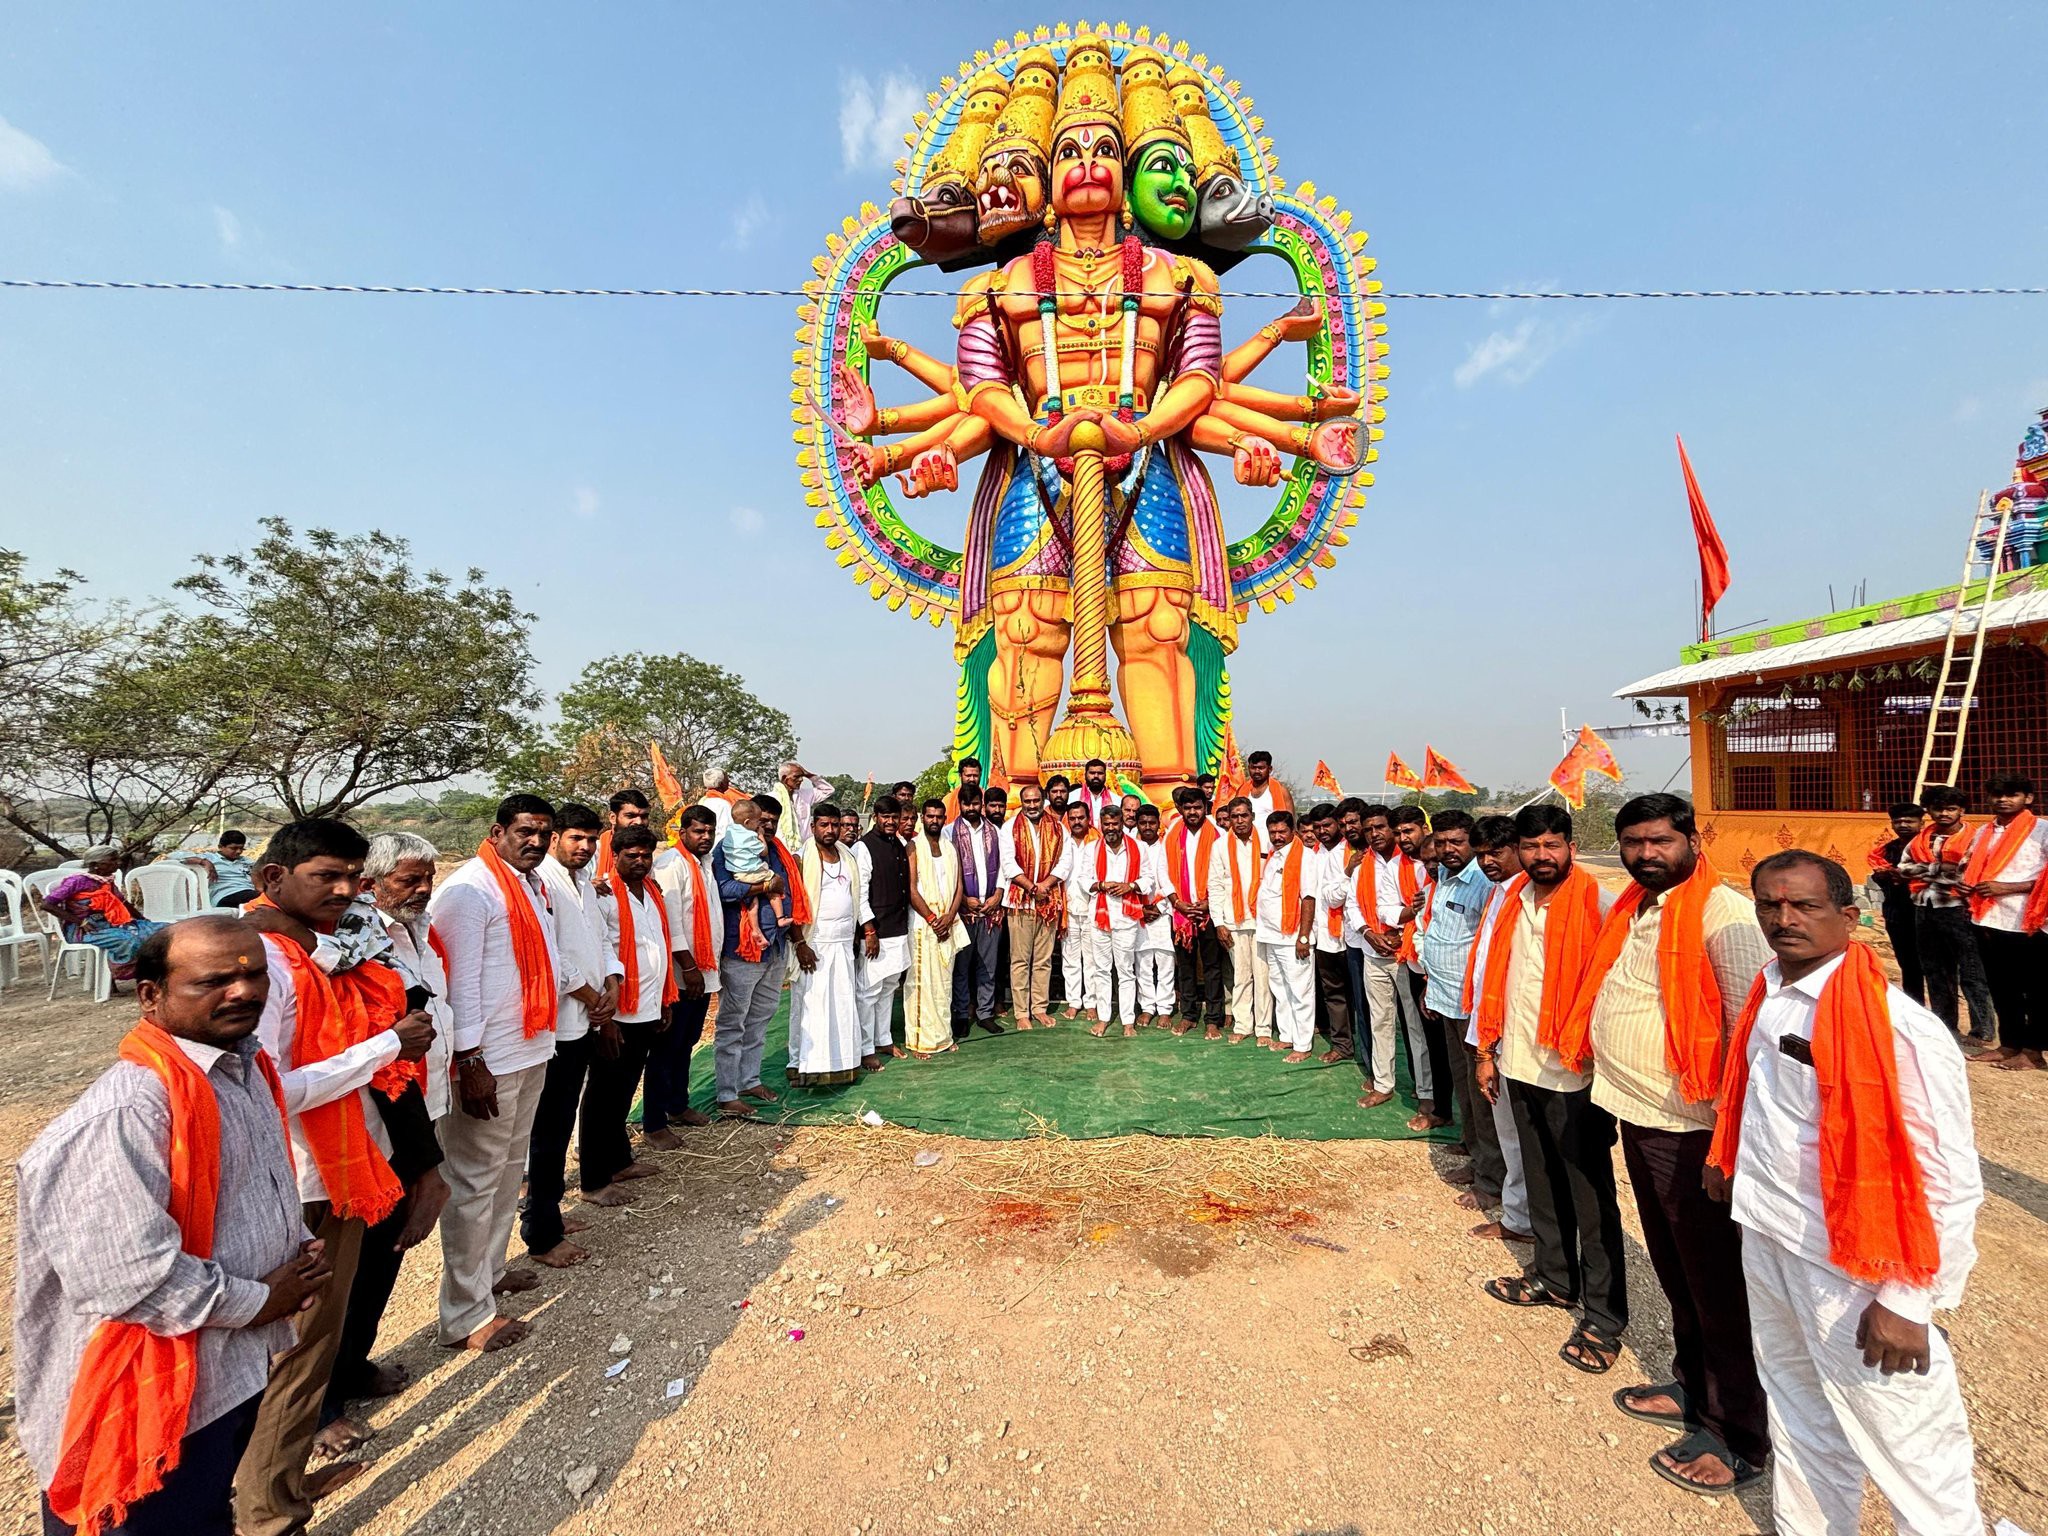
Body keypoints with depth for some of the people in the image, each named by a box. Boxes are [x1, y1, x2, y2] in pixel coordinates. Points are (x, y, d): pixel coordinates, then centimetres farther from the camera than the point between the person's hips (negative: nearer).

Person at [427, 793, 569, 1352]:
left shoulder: (533, 884, 11)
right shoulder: (469, 891, -18)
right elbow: (460, 981, -22)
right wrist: (470, 1063, -23)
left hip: (531, 1051, 10)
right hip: (487, 1062, -9)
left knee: (510, 1169, 22)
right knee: (475, 1182, 3)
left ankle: (489, 1269, 41)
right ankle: (466, 1316, 17)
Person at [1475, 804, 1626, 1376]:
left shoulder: (1595, 902, -13)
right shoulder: (1511, 901, 5)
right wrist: (1487, 1051, 12)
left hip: (1574, 1070, -6)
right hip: (1521, 1063, 6)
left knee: (1590, 1194, 7)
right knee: (1542, 1180, 20)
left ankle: (1603, 1316, 21)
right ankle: (1554, 1277, 37)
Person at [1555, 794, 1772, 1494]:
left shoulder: (1722, 911, -16)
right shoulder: (1632, 910, 8)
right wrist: (1611, 1084, 14)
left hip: (1690, 1128, -8)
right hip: (1638, 1119, 8)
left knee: (1718, 1285, 8)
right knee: (1674, 1270, 23)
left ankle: (1739, 1438, 25)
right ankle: (1692, 1385, 42)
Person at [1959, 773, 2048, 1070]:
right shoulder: (1984, 833, 13)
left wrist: (2007, 888, -17)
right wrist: (1966, 885, 1)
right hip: (1987, 922, 6)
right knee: (2001, 988, 13)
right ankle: (2009, 1044, 22)